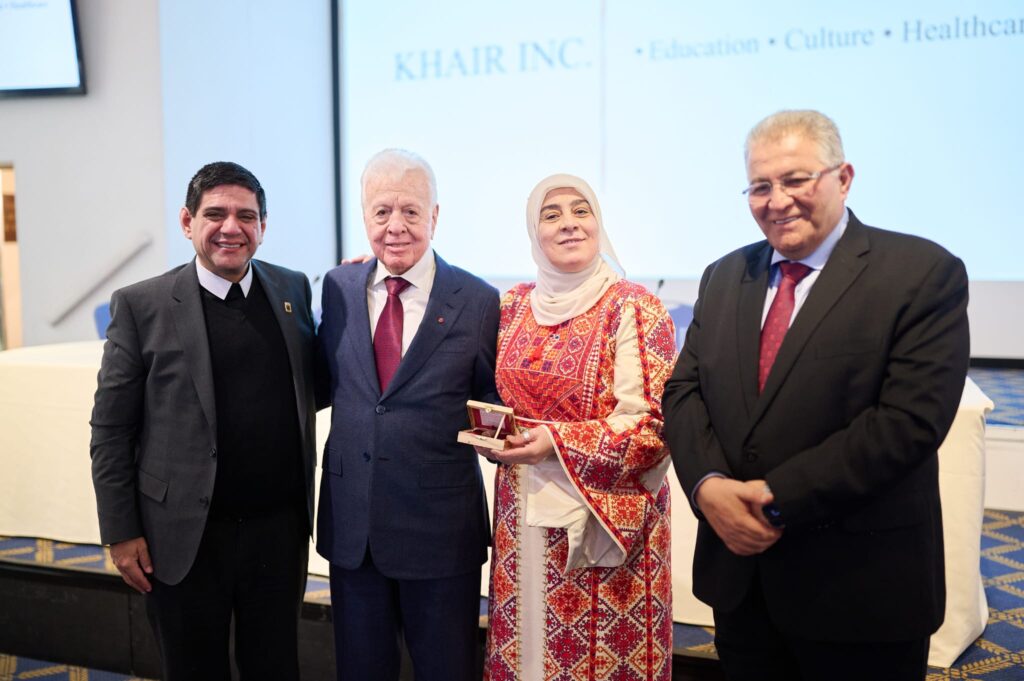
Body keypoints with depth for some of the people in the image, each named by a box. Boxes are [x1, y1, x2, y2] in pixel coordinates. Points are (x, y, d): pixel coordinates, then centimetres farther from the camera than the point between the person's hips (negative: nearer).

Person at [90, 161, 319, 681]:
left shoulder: (293, 289, 4)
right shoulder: (142, 306, -7)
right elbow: (111, 429, -4)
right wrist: (120, 533, -6)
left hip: (279, 529, 3)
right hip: (185, 536, -2)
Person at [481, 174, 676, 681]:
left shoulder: (632, 307, -9)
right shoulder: (514, 305, 7)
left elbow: (655, 425, -13)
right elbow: (501, 397, 21)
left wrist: (557, 443, -17)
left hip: (604, 517, -4)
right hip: (524, 512, 5)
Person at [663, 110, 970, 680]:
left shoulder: (924, 274, -9)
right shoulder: (724, 277, 9)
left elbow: (910, 419, -18)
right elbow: (684, 390, 5)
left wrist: (778, 497, -19)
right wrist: (708, 484, -13)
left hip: (859, 586, -4)